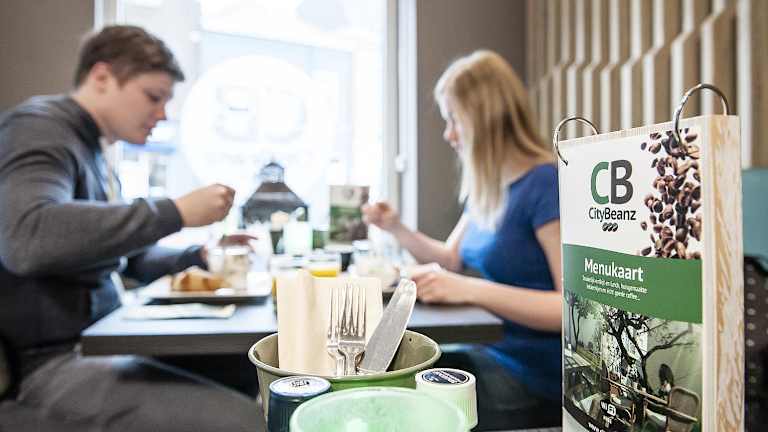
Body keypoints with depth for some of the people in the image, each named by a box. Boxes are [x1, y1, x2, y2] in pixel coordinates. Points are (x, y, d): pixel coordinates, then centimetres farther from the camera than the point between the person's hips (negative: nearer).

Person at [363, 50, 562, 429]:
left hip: (533, 373, -7)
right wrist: (395, 228, 6)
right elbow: (451, 259, 20)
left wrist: (472, 290, -30)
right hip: (491, 349, 7)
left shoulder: (546, 184, -18)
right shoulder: (485, 189, 7)